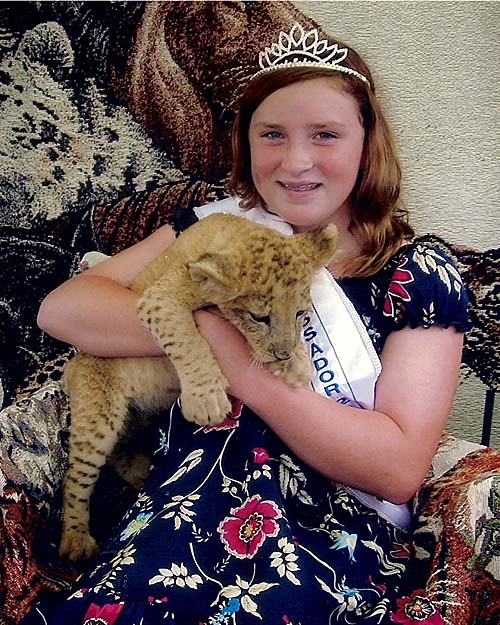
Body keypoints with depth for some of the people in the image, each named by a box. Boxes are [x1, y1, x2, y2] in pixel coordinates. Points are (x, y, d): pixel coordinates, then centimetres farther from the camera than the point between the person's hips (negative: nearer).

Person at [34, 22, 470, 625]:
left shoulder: (420, 275, 0)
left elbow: (398, 468, -12)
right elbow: (60, 308, -1)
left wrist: (241, 361, -19)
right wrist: (199, 325, -16)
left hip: (336, 536, -1)